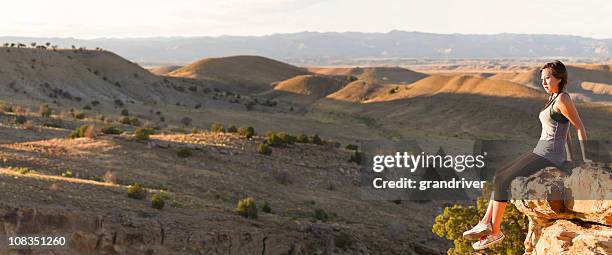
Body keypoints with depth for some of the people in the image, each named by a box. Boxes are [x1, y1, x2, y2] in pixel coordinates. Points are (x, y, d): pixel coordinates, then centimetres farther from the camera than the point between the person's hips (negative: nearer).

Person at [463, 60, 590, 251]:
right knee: (499, 177, 3)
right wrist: (570, 159, 21)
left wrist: (584, 159, -10)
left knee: (503, 183, -13)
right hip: (540, 152, 10)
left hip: (548, 157, -10)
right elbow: (565, 130, 23)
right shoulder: (554, 99, 17)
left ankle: (495, 231, -6)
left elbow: (580, 127, -11)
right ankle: (486, 222, -3)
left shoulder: (563, 99, -13)